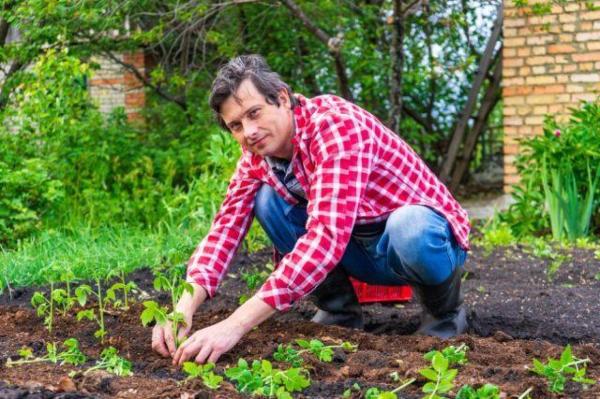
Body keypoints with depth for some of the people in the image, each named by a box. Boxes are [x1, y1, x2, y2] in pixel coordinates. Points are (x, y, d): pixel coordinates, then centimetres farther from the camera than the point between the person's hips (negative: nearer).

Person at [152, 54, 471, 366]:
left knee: (409, 231, -41)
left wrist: (235, 325, -47)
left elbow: (327, 233, -41)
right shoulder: (257, 156, -6)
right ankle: (339, 310, 0)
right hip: (360, 249, 6)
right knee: (266, 199, -13)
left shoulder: (334, 123, -29)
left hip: (423, 234, -6)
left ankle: (443, 310, -7)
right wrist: (184, 308, -32)